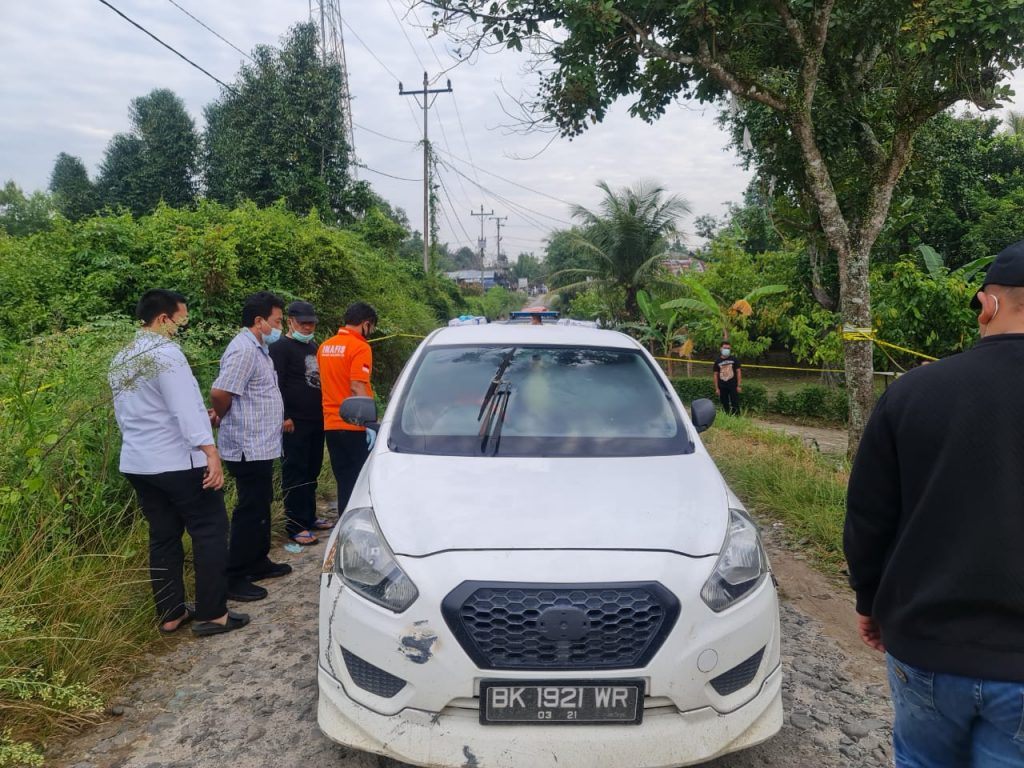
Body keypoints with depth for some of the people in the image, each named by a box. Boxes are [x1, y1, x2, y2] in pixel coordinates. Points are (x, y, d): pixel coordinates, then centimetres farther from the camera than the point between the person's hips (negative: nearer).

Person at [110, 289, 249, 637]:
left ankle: (170, 614, 20)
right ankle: (212, 614, 3)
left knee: (163, 537, 14)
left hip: (136, 462, 9)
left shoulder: (120, 360, 12)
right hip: (177, 461, -8)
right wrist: (211, 453, -25)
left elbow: (124, 413, 19)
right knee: (209, 532, 1)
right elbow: (187, 408, -22)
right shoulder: (166, 353, -15)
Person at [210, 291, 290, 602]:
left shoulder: (258, 349, 14)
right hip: (249, 448, -10)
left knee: (261, 507, 18)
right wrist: (225, 418, -8)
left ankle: (259, 562, 31)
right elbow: (219, 393, -26)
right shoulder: (243, 350, -19)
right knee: (250, 512, -3)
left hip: (261, 445, 10)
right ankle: (235, 578, 6)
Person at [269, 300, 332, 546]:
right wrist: (284, 417, -19)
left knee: (311, 472, 14)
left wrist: (325, 411, 22)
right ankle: (295, 526, -1)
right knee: (295, 474, -5)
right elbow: (276, 385, -14)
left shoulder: (313, 346, 19)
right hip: (295, 424, -8)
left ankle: (309, 517, 24)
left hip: (317, 421, 8)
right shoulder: (281, 348, -7)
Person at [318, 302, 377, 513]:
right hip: (354, 425, -7)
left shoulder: (325, 346, 11)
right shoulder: (360, 347, -12)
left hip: (331, 424, 7)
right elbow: (357, 387, -19)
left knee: (343, 480, 14)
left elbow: (325, 381, 16)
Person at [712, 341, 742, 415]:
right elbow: (716, 375, 7)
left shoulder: (734, 360, 1)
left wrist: (739, 385, -5)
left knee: (735, 405, -4)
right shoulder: (717, 361, 5)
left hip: (733, 386, -2)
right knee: (725, 405, 9)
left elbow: (738, 372, 1)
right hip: (722, 387, 2)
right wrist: (717, 388, 3)